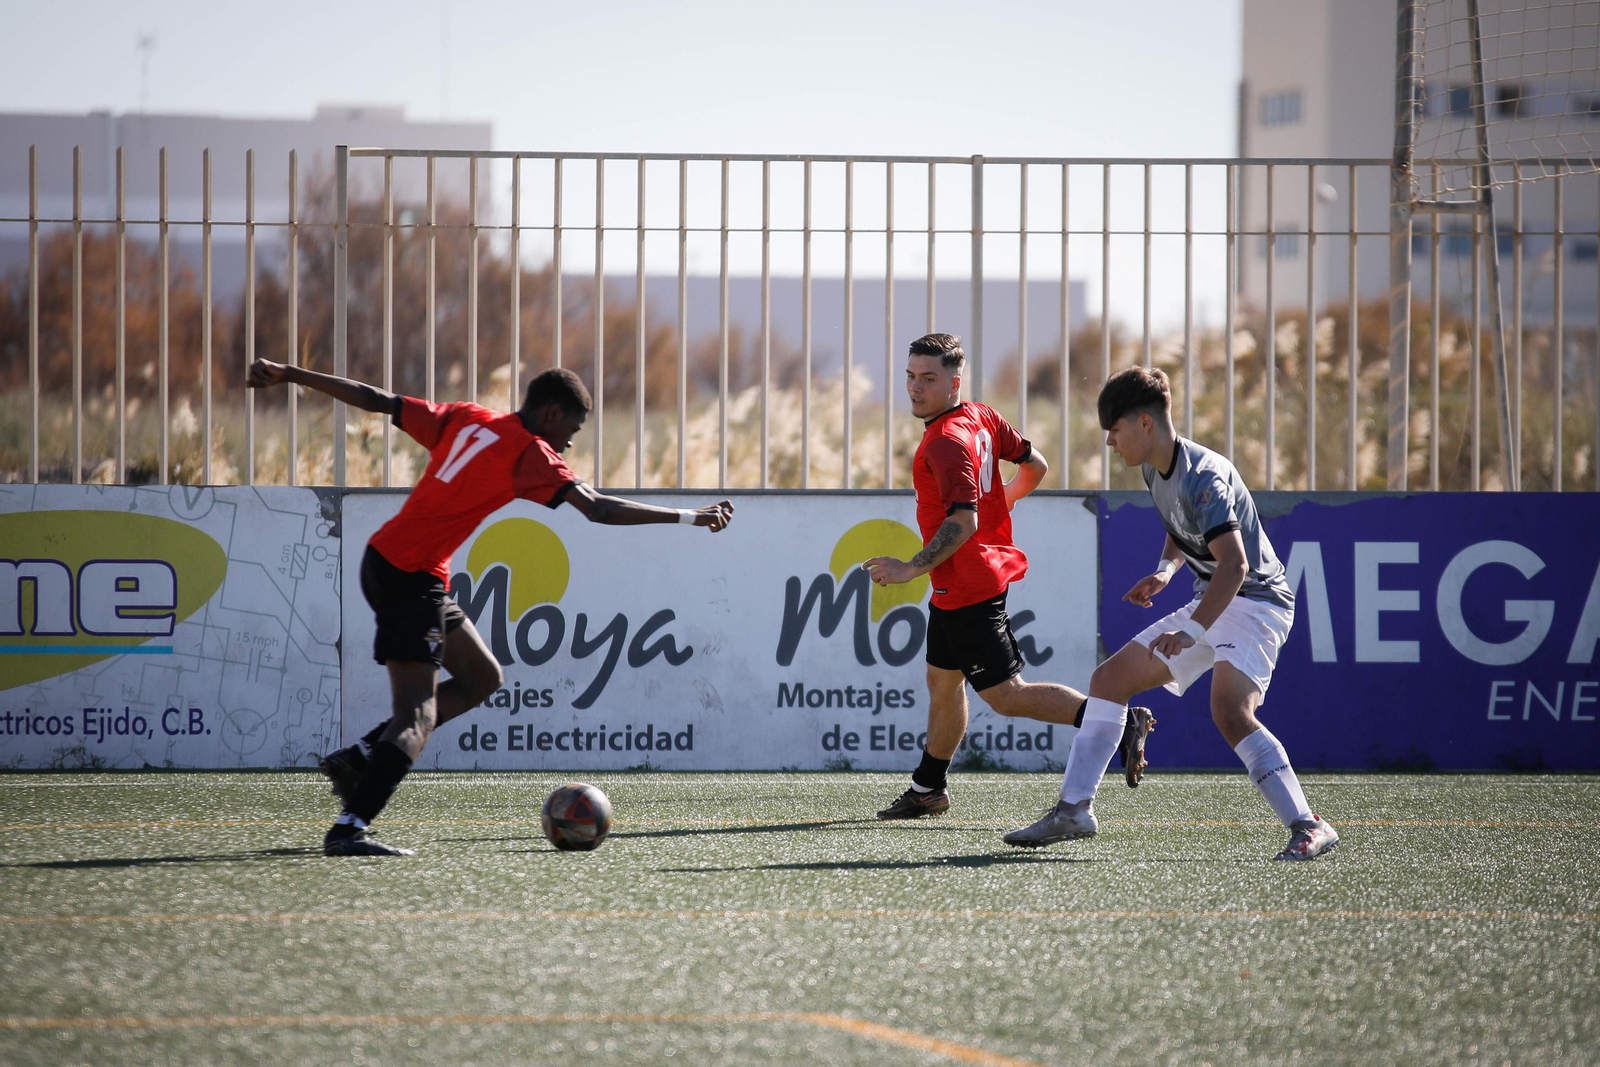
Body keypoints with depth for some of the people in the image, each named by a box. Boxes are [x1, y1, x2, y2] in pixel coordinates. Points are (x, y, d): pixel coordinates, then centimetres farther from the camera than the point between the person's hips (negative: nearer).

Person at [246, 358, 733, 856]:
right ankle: (350, 827, -25)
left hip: (384, 559, 9)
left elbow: (375, 400, 14)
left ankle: (359, 757, 13)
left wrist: (288, 375, 20)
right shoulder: (529, 453, -8)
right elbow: (599, 509, -16)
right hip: (412, 576, -9)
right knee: (418, 713, -13)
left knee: (481, 677, 17)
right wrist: (688, 517, -12)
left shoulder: (464, 419, 12)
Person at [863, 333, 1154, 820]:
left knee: (1006, 695, -9)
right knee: (942, 682, 19)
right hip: (954, 591, 10)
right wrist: (999, 503, 30)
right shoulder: (983, 417, 6)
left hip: (968, 588, -10)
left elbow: (962, 523, -27)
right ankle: (928, 789, 31)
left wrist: (910, 569, -21)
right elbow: (1035, 465, 15)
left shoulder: (947, 442, -22)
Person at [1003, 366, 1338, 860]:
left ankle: (1309, 828, -31)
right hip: (1210, 602, 10)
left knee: (1229, 711, -32)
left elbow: (1234, 564, -34)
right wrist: (1166, 569, 6)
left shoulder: (1202, 476, -24)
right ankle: (1074, 810, 15)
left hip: (1255, 601, -10)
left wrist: (1191, 632, -41)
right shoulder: (1155, 471, 6)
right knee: (1109, 679, 11)